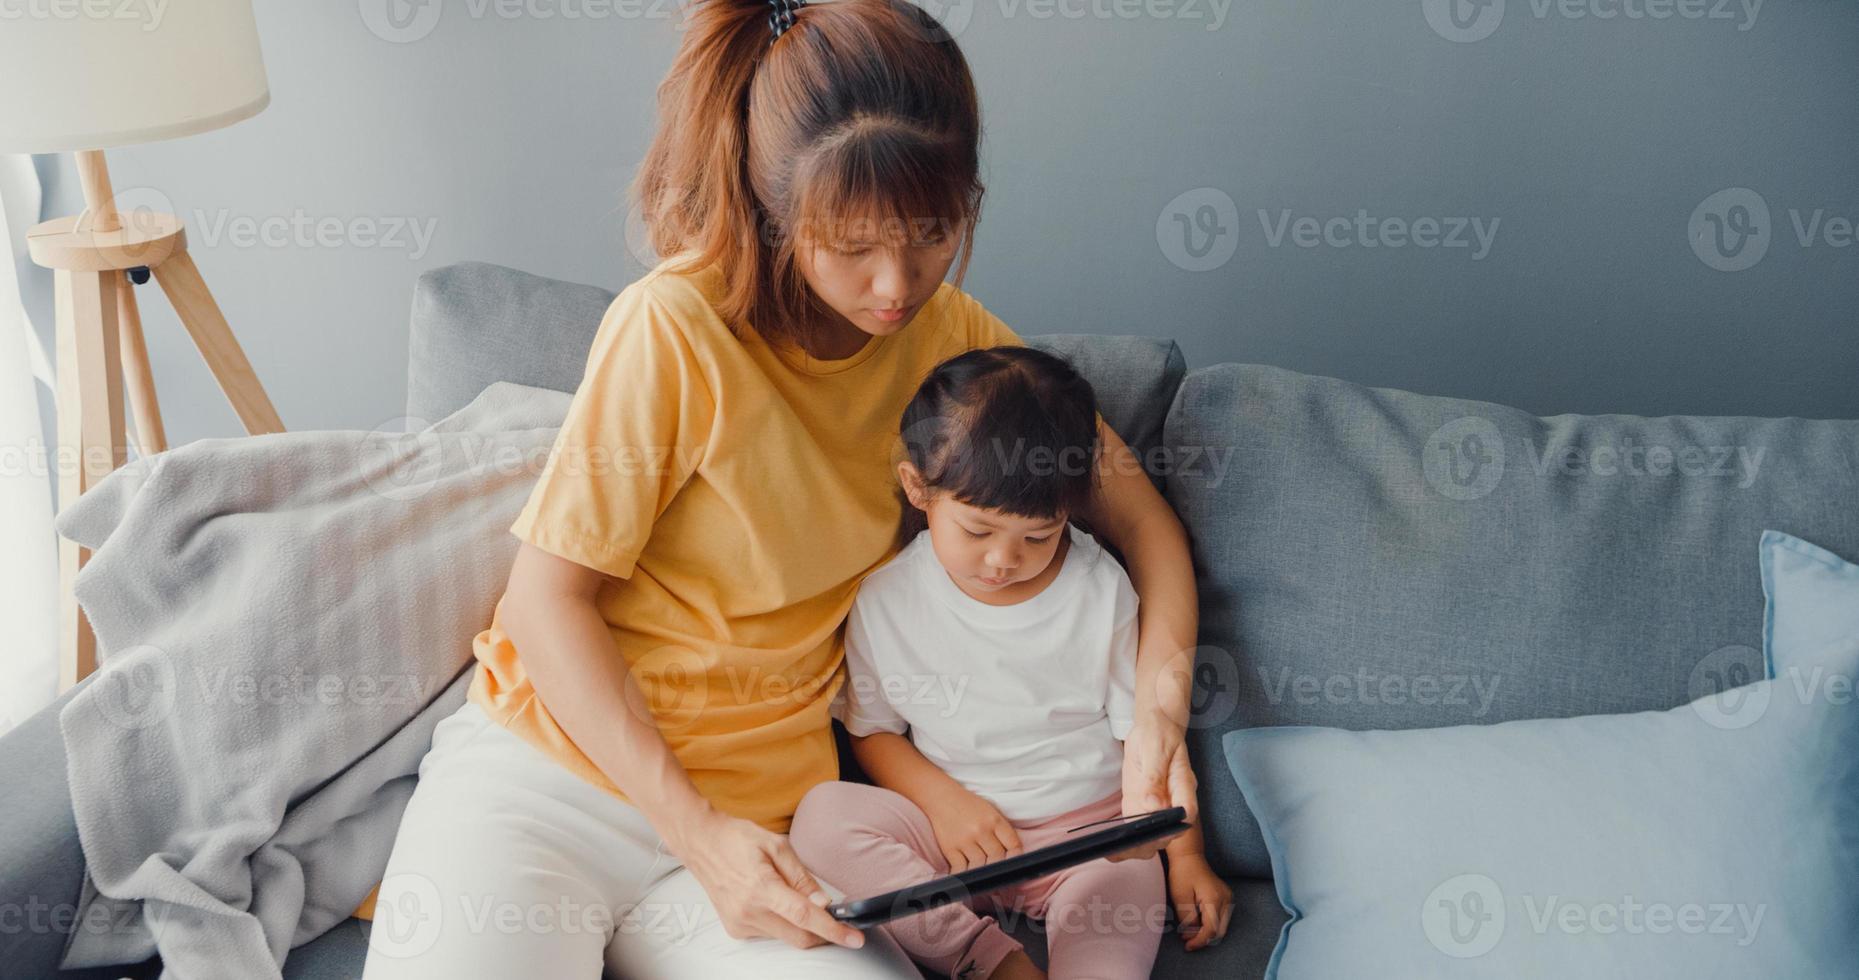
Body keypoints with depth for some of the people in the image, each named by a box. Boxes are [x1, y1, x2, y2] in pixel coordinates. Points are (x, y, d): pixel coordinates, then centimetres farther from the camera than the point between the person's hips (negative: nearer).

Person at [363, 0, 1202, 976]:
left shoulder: (948, 334, 0)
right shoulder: (676, 328, -15)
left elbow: (1135, 506, 7)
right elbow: (548, 599, -11)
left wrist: (1159, 709, -11)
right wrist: (696, 831, -17)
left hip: (755, 816, 4)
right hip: (547, 763, -3)